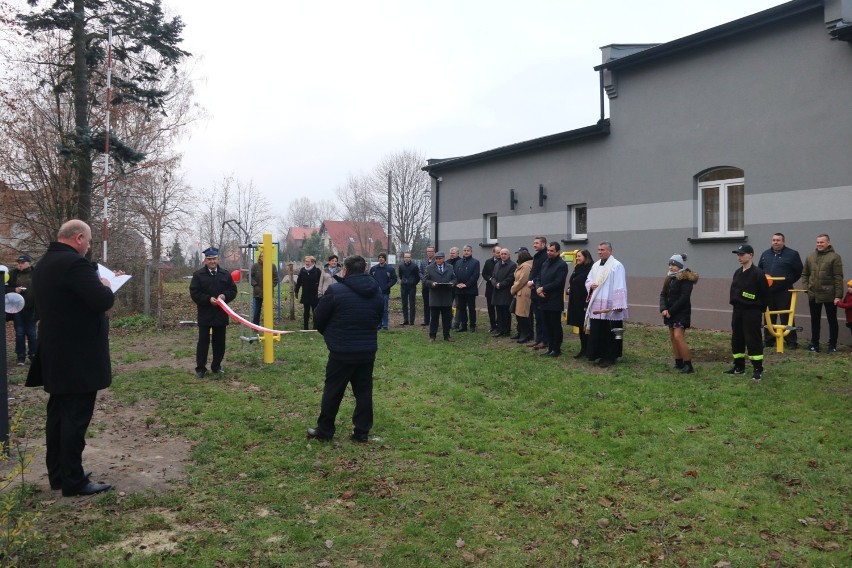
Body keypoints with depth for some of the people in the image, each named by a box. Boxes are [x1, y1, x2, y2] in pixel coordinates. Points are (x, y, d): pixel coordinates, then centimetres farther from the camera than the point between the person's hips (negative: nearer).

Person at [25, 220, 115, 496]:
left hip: (55, 353, 10)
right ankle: (74, 481, 3)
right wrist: (106, 286, -5)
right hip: (78, 355, -10)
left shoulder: (44, 264, 12)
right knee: (76, 417, -4)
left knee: (58, 414, 15)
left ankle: (58, 474, 25)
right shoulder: (75, 263, -19)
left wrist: (100, 281, 14)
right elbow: (103, 301, -25)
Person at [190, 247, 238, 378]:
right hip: (205, 314, -3)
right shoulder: (198, 275, -3)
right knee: (203, 341, 1)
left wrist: (225, 296, -13)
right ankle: (200, 368, 9)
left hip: (221, 314, 3)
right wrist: (208, 299, -20)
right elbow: (194, 293, -7)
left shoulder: (225, 274, 6)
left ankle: (216, 366, 22)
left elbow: (233, 290, 8)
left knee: (219, 342, 10)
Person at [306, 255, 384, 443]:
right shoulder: (377, 292, 5)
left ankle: (324, 431, 18)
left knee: (333, 391, 8)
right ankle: (362, 432, 16)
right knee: (363, 391, 12)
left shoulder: (336, 290, -13)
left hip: (342, 351, -4)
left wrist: (329, 334, 15)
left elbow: (318, 319, -4)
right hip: (368, 350, 5)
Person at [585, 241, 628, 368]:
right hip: (596, 305, 7)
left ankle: (610, 357, 9)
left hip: (610, 306, -7)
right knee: (596, 332, 8)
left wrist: (618, 305, -18)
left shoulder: (617, 266, -9)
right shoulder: (595, 265, 14)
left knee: (610, 334, 0)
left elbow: (620, 287, -13)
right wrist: (591, 285, -6)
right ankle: (600, 354, 18)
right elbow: (588, 280, 19)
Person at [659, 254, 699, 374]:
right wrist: (663, 309, -9)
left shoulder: (685, 279, -10)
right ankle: (678, 363, 16)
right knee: (672, 337, 8)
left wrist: (671, 311, -17)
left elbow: (683, 298, -17)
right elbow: (663, 294, 8)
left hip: (682, 312, -8)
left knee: (678, 336, -16)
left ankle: (688, 365, -12)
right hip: (670, 313, 8)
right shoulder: (670, 278, 14)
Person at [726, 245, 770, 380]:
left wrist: (760, 309, -8)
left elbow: (765, 294, -10)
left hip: (752, 312, -8)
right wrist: (735, 303, 11)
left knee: (753, 340, -5)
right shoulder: (737, 272, 11)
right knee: (736, 339, 12)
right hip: (737, 310, 8)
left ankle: (758, 369, 3)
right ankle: (739, 367, 23)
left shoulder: (758, 273, -12)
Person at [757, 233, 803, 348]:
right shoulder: (765, 254, 13)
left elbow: (798, 272, 3)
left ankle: (791, 341, 3)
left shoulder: (792, 254, 0)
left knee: (786, 317, -3)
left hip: (784, 292, -4)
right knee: (769, 317, 10)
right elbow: (759, 269, 22)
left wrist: (789, 282, 0)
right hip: (768, 291, 5)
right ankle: (768, 340, 17)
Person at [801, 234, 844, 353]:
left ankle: (832, 345, 14)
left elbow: (838, 278, -10)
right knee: (815, 320, 11)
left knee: (832, 320, 6)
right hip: (813, 295, 5)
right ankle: (814, 344, 20)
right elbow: (804, 274, 14)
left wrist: (838, 295, -14)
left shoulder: (835, 257, -6)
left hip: (829, 295, -4)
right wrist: (805, 288, 0)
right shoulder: (810, 257, 8)